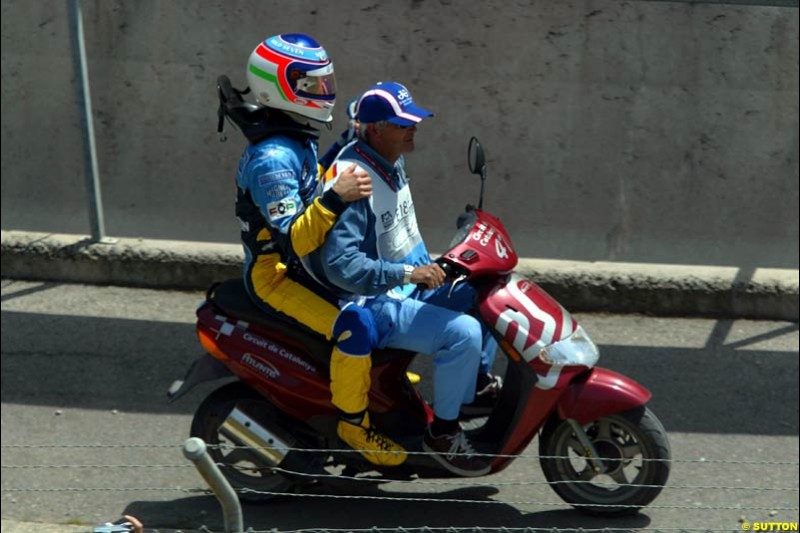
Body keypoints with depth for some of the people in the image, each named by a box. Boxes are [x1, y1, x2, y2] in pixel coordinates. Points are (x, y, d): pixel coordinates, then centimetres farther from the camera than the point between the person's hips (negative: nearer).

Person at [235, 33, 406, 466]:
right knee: (355, 327, -30)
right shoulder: (272, 158, -25)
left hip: (308, 266, 10)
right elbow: (293, 239, -33)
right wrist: (335, 197, -44)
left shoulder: (300, 142, 7)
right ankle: (352, 420, -13)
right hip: (275, 275, -10)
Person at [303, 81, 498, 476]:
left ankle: (476, 387, 19)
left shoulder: (392, 164, 7)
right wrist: (408, 274, -31)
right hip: (369, 303, -10)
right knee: (463, 331, -25)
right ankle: (442, 432, -10)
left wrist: (429, 270, 13)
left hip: (406, 282, 10)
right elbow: (339, 263, -30)